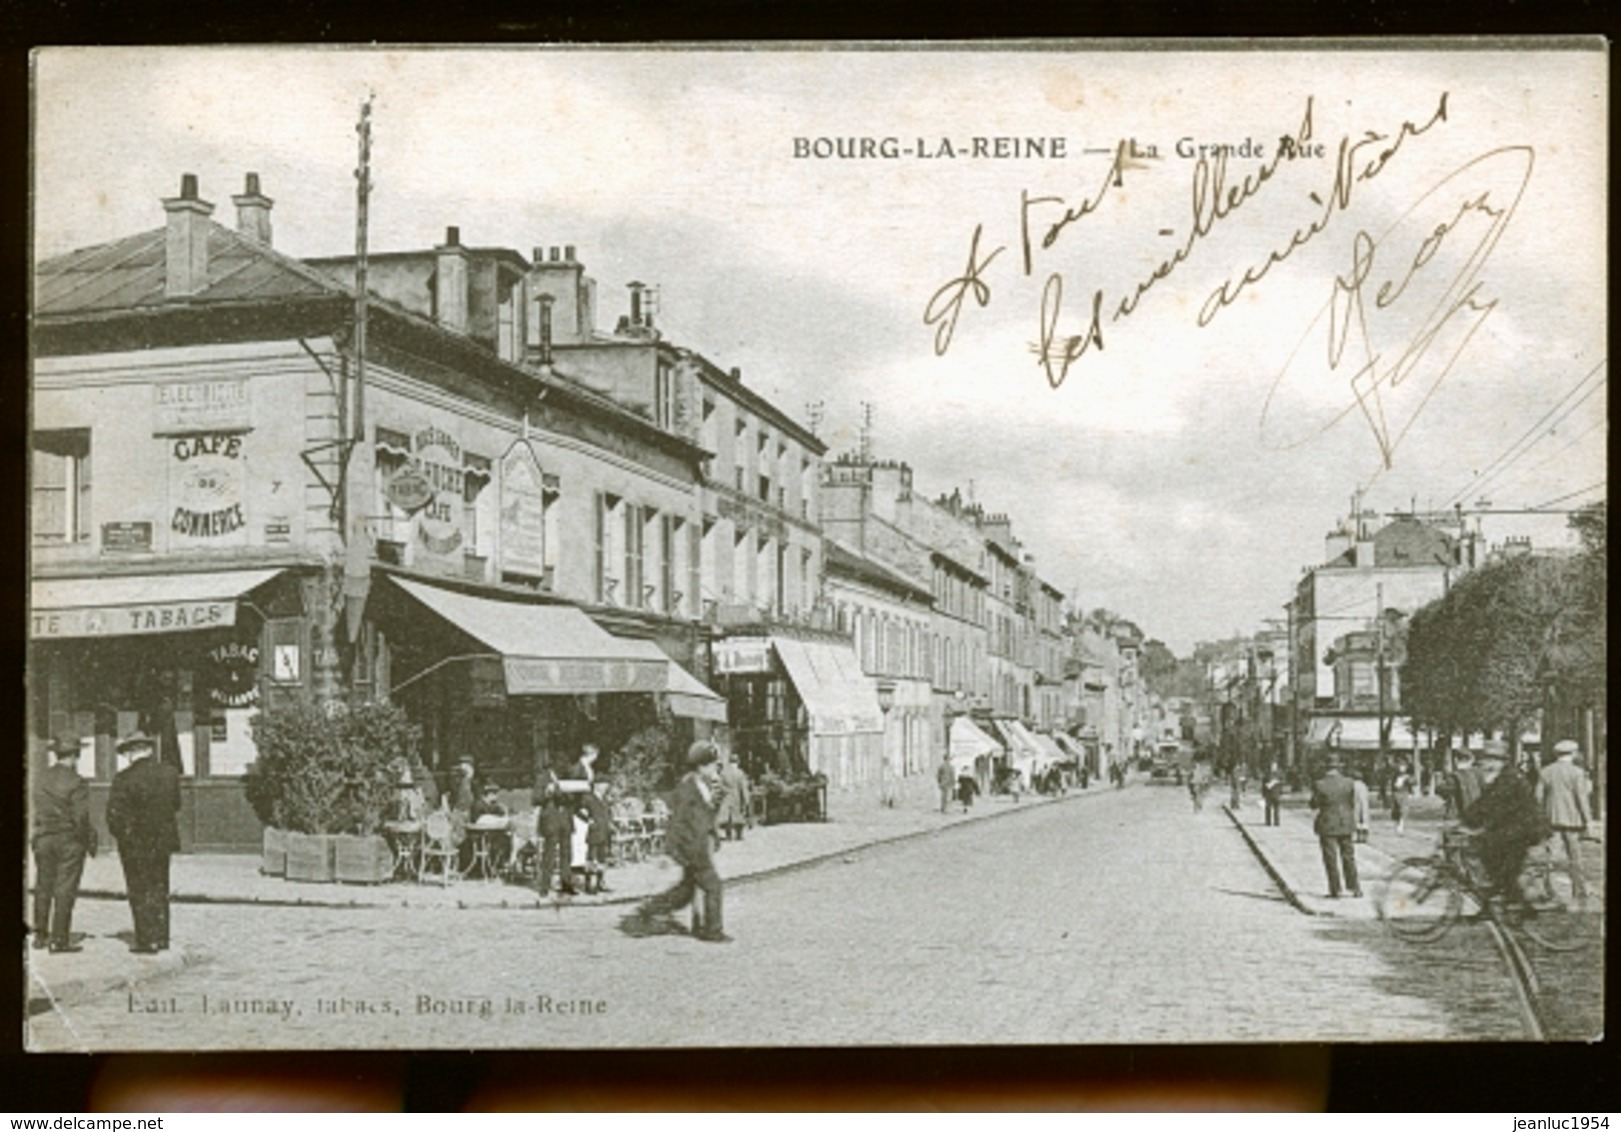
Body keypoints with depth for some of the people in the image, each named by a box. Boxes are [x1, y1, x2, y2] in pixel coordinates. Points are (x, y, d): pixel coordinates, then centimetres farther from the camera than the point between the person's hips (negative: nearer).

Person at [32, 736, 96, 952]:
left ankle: (40, 935, 22)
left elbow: (38, 810, 8)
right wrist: (88, 841, -4)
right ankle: (59, 939, -1)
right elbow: (81, 816, -15)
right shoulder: (75, 782, -14)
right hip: (69, 839, -6)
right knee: (65, 890, -1)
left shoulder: (41, 779, 5)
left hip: (43, 838, 6)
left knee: (43, 887, 15)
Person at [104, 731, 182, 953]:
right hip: (163, 841, 4)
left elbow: (114, 814, -15)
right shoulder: (170, 772, -3)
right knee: (159, 890, 16)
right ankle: (161, 937, 21)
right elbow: (176, 806, 6)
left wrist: (121, 836, 0)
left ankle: (146, 941, 7)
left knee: (140, 893, 5)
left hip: (136, 844, -4)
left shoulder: (124, 778, -17)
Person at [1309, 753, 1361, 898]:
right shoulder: (1348, 783, -6)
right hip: (1346, 825, 3)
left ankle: (1335, 891, 5)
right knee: (1348, 856, 15)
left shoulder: (1320, 785, -15)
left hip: (1327, 826, -3)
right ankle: (1354, 887, 17)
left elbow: (1314, 805, -5)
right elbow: (1352, 804, 3)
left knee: (1331, 859, 4)